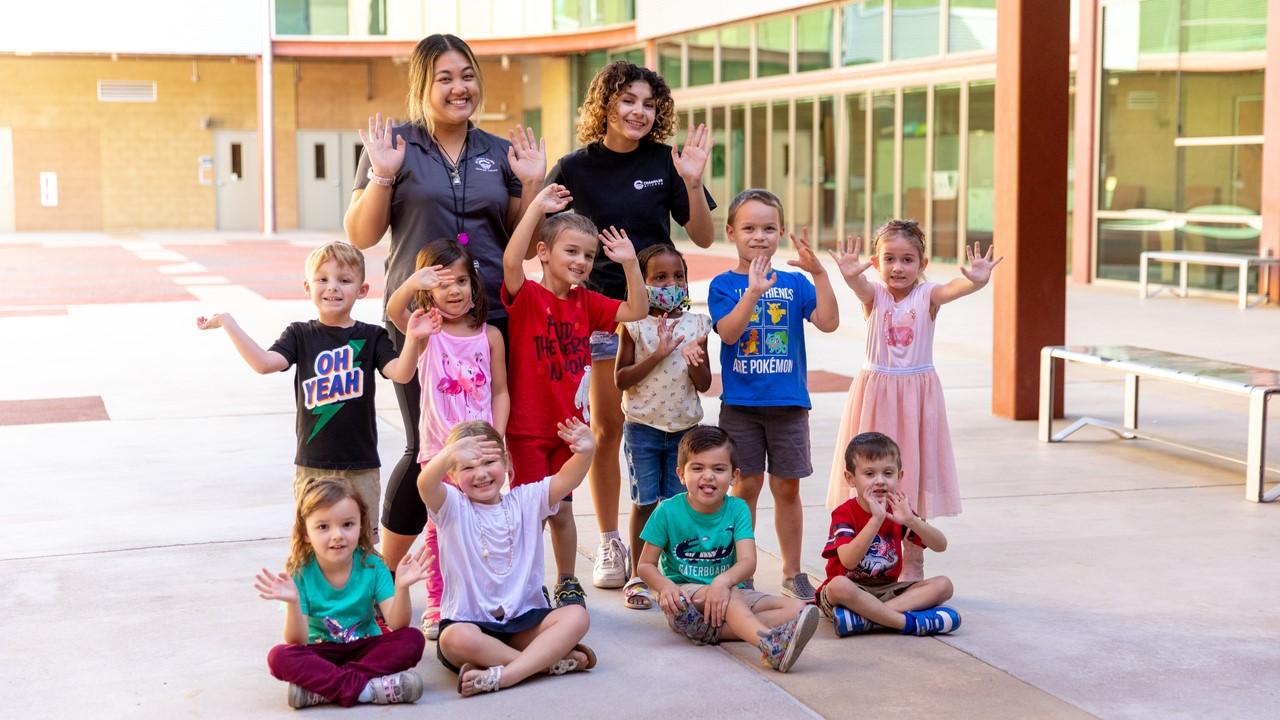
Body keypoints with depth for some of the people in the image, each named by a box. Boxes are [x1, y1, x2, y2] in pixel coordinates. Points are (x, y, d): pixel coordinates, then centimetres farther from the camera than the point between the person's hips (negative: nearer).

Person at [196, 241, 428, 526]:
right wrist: (226, 321, -18)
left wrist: (412, 339, -34)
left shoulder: (371, 337, 1)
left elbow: (401, 373, -15)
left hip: (361, 467, 0)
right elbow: (264, 363, -14)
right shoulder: (301, 336, 2)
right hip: (312, 466, 0)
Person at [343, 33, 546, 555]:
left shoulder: (499, 153, 12)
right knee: (427, 450, -1)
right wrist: (382, 175, -14)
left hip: (493, 318, 3)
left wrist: (531, 184, -1)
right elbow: (360, 236, -1)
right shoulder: (394, 145, 2)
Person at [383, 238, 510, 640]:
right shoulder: (426, 330, -1)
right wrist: (412, 284, -43)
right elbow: (394, 311, -23)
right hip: (438, 449, -1)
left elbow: (500, 392, 6)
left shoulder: (489, 335, 3)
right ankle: (436, 607, 14)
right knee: (439, 531, 4)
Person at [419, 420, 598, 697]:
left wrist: (585, 452, -32)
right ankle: (551, 659, -24)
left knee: (576, 616, -22)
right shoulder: (453, 508, -1)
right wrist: (449, 455, -46)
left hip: (524, 620, 3)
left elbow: (566, 479, -8)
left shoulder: (525, 501, 8)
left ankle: (503, 675, -33)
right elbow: (426, 484, -23)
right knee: (456, 639, -36)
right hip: (468, 620, -3)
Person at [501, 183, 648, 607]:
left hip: (569, 425, 5)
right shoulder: (526, 297, -11)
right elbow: (511, 261, -31)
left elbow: (637, 311, 5)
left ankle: (567, 582, 29)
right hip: (528, 428, -5)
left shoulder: (586, 302, 6)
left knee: (561, 509, 16)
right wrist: (537, 206, -32)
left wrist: (629, 263, -4)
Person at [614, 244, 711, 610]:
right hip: (643, 426, -2)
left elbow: (704, 384, 3)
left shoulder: (695, 324, 3)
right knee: (644, 503, 3)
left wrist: (695, 360, -18)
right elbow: (621, 379, -10)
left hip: (685, 427, 2)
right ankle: (637, 578, 14)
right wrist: (658, 354, -18)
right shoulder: (635, 325, -4)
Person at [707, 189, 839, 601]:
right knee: (746, 486, 3)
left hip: (789, 403, 2)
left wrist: (819, 273, -16)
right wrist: (753, 291, -27)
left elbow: (829, 322, -8)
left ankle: (792, 574, 18)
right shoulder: (724, 284, -1)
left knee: (787, 488, 7)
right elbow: (728, 331, -16)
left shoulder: (794, 283, 5)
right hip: (741, 404, -2)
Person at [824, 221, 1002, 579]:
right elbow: (860, 285, -26)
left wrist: (976, 280, -48)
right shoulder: (873, 294, -3)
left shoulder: (927, 295, -4)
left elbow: (953, 289, -25)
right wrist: (850, 274, -50)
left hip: (917, 395, 0)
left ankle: (912, 568, 17)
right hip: (875, 393, 0)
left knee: (914, 478, 6)